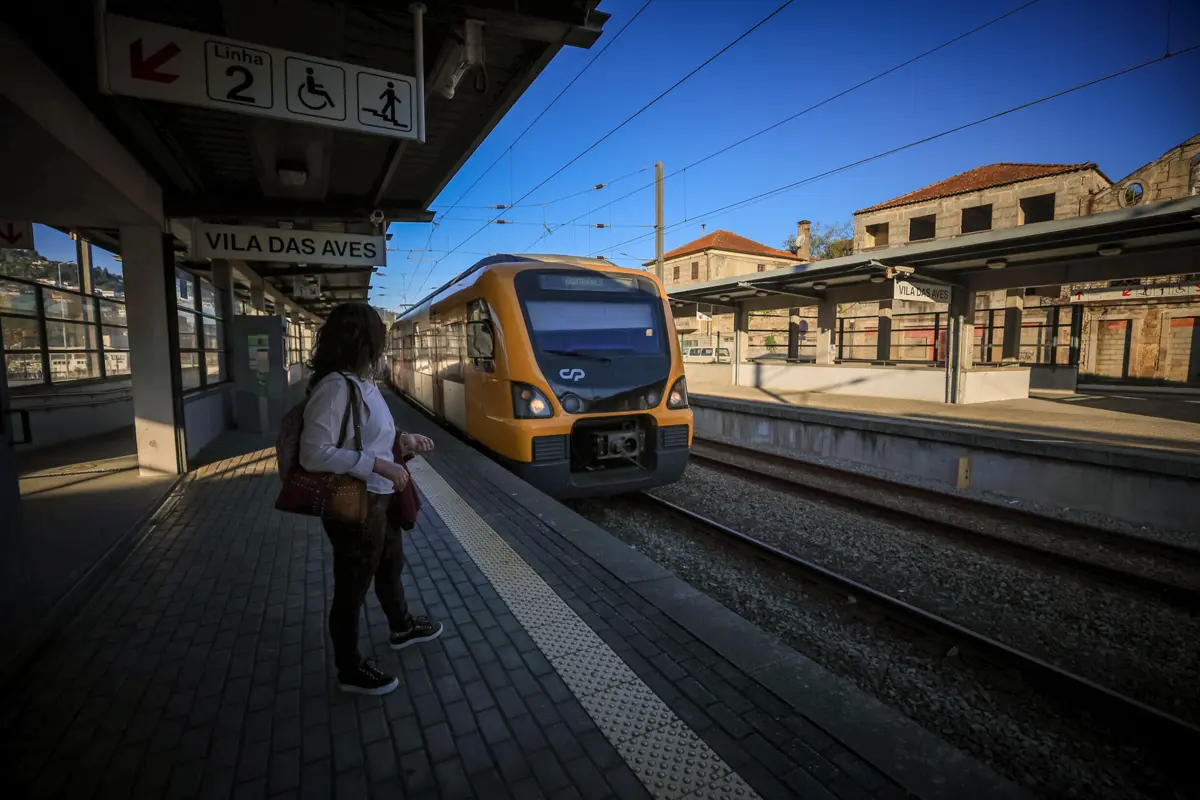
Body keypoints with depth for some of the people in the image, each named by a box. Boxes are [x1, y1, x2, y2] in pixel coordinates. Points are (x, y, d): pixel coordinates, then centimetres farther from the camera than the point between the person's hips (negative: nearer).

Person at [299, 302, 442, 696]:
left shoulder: (361, 381, 3)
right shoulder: (336, 386, -25)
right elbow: (314, 453, -29)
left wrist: (403, 441, 6)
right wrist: (379, 466, -28)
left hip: (379, 498, 10)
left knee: (390, 566, 29)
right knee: (352, 588, 11)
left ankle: (402, 628, 54)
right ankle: (351, 670, 34)